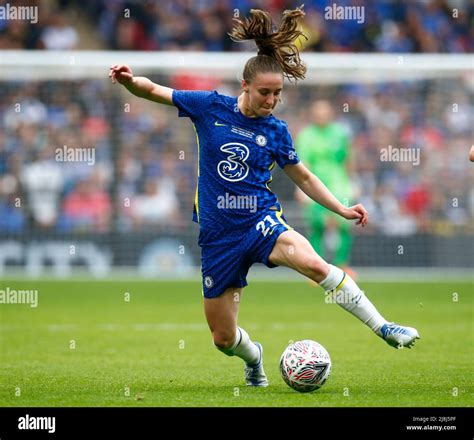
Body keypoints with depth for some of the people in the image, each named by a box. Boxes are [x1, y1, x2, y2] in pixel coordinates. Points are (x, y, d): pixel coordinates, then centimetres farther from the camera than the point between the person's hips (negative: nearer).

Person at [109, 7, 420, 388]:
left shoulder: (276, 131, 2)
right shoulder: (211, 107, -2)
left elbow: (303, 177, 15)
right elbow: (154, 91, 2)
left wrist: (342, 209, 5)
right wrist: (129, 80, -20)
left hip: (261, 221, 0)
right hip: (219, 234, 1)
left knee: (313, 263, -34)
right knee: (223, 338, 3)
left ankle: (383, 328, -26)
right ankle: (253, 356, 41)